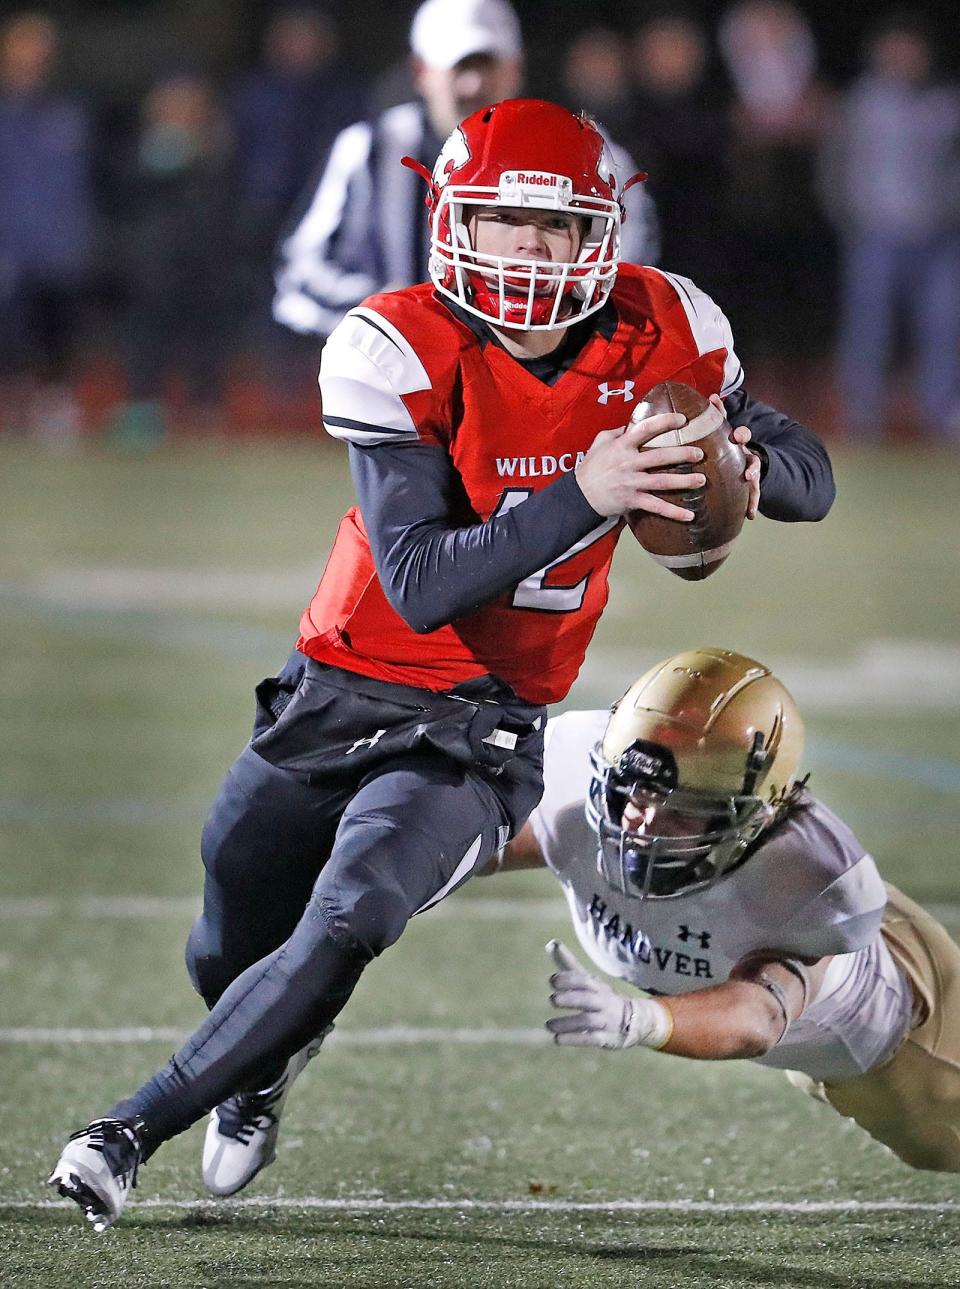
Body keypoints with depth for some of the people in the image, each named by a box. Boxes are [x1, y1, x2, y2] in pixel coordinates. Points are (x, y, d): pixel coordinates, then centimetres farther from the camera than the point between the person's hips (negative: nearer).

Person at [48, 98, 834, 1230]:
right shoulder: (399, 353, -18)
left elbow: (812, 482, 5)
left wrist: (750, 464, -20)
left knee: (343, 929, -25)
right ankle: (258, 1071, 55)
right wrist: (584, 495, -35)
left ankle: (136, 1127, -11)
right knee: (225, 959, 17)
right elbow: (420, 584, -25)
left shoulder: (659, 336, -7)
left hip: (473, 733, 0)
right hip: (331, 707, 0)